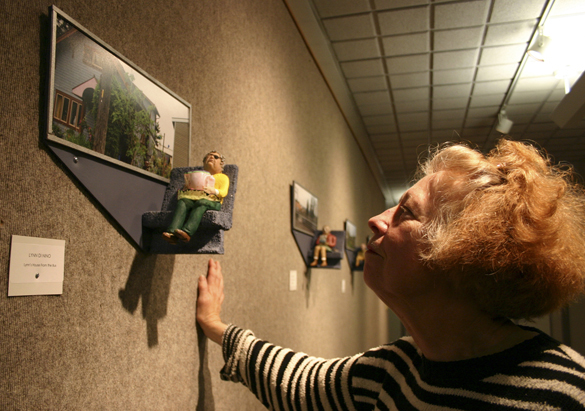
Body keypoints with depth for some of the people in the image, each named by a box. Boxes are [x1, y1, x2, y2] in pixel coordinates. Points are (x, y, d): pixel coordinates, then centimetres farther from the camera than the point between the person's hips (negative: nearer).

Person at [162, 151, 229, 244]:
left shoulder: (222, 177, 29)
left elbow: (224, 192, 9)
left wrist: (214, 191, -13)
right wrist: (186, 187, 1)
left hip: (210, 201, -3)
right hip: (191, 198, 3)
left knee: (201, 202, -39)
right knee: (182, 202, -33)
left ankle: (187, 232, -61)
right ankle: (172, 233, -54)